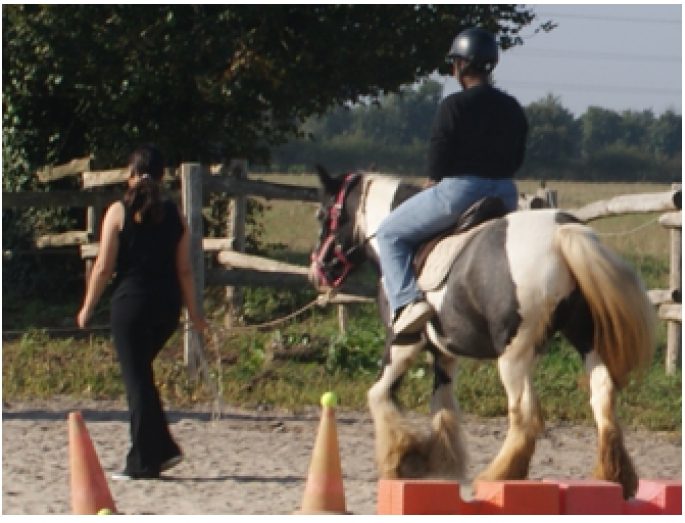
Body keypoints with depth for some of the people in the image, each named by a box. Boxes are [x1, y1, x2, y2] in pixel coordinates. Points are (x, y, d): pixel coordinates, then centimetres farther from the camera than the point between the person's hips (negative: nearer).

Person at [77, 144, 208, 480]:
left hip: (131, 301, -4)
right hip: (167, 305, 4)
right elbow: (184, 270, 5)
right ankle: (161, 450, 14)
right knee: (140, 375, 20)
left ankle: (143, 462, 0)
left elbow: (103, 267, -6)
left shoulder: (119, 212, -5)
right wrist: (193, 310, 15)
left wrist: (88, 307, 4)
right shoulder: (175, 215, 5)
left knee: (136, 379, 0)